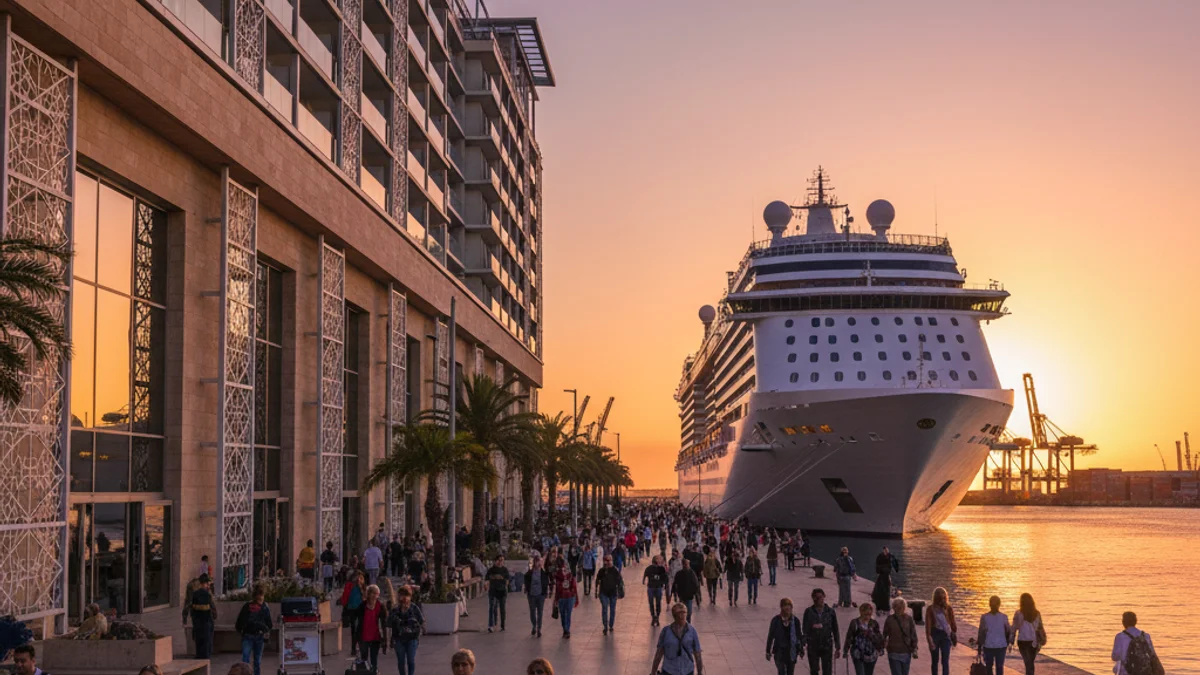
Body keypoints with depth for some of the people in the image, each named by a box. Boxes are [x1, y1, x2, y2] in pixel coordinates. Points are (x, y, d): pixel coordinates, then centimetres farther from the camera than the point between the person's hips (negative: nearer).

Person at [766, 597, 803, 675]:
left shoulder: (795, 620, -4)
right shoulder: (776, 620, -8)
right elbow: (770, 636, 0)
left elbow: (799, 636, 7)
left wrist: (801, 650, 11)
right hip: (779, 651, -2)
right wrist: (768, 651, 3)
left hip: (792, 651, 2)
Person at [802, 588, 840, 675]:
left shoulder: (830, 612, -1)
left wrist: (837, 648, 5)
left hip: (827, 646, 0)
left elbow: (835, 631, 5)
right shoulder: (808, 612, -2)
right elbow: (804, 629, 0)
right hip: (812, 647, 0)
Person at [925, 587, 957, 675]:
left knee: (945, 661, -7)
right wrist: (930, 640, -15)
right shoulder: (931, 609, -5)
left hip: (945, 635, 0)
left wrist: (955, 636, 13)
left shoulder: (948, 608, 0)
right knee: (935, 660, 11)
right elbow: (928, 625, -8)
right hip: (935, 635, 0)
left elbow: (953, 623, 9)